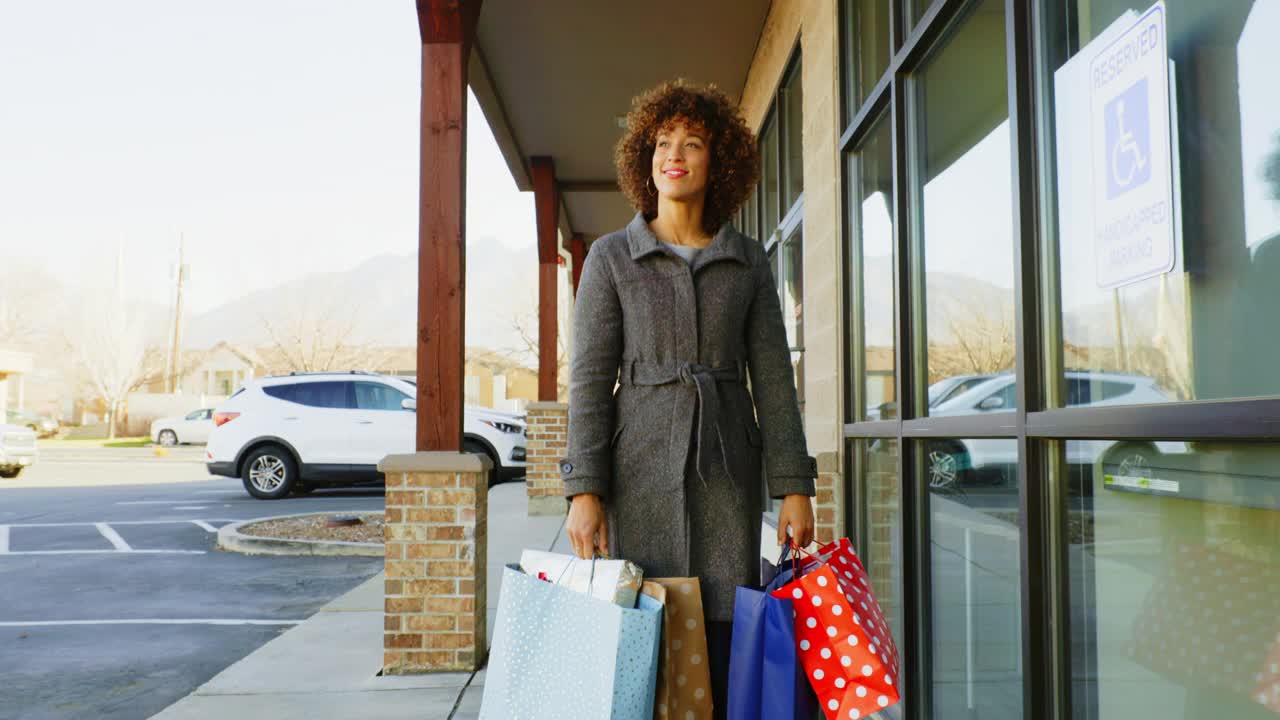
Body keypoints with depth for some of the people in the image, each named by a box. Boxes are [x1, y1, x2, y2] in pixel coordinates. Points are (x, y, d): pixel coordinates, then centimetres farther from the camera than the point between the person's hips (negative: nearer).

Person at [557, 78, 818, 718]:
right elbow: (590, 378, -3)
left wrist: (794, 486, -1)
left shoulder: (748, 262, 8)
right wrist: (583, 490, -11)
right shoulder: (610, 257, 3)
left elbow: (772, 378, 6)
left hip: (726, 474, 2)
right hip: (642, 472, -1)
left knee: (725, 654, 2)